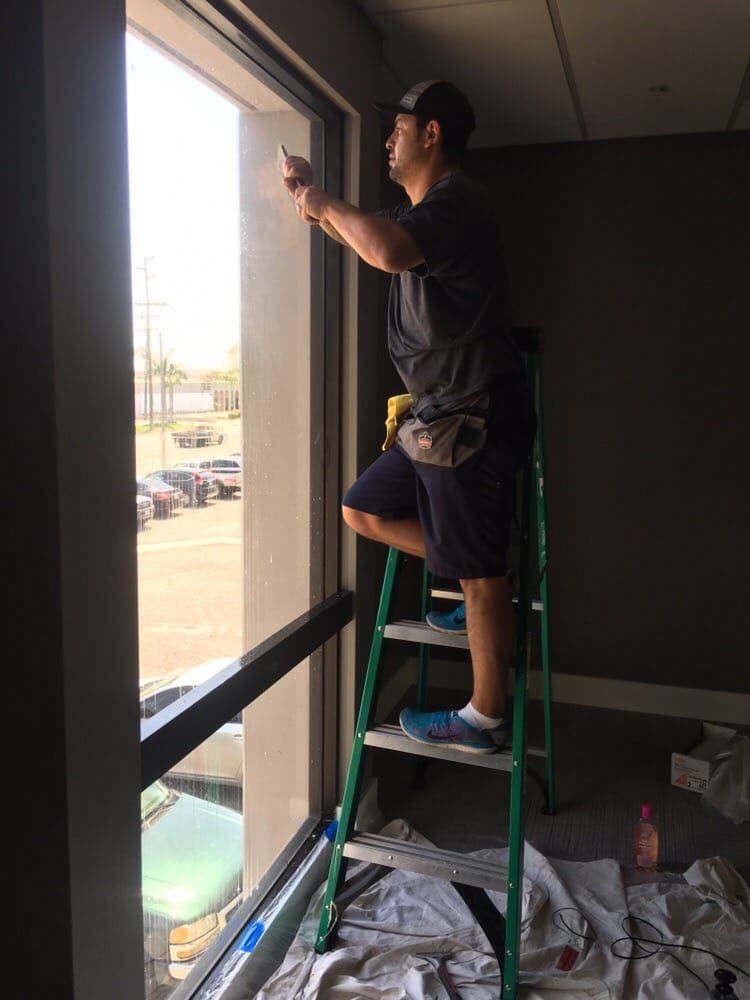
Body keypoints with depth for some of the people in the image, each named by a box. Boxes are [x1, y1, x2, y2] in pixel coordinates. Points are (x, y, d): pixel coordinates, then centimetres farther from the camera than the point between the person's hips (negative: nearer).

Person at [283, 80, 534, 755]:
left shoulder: (457, 198, -12)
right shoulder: (424, 208, 20)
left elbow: (388, 250, -34)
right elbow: (365, 236, 37)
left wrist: (327, 204, -15)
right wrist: (312, 199, 21)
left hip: (474, 414, -10)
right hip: (442, 417, 10)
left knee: (480, 571, -2)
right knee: (364, 510, 14)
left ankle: (486, 719, 12)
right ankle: (484, 585, 19)